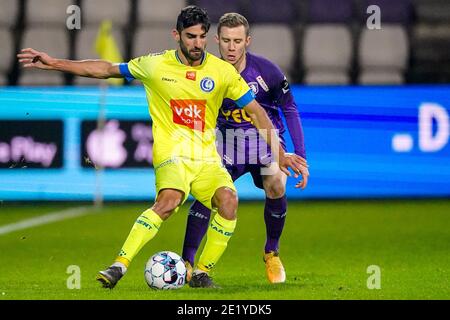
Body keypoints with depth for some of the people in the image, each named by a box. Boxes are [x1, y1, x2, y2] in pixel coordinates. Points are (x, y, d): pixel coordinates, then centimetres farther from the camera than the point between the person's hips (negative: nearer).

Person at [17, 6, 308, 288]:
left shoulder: (223, 71, 2)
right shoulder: (155, 65, 0)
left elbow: (256, 111, 7)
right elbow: (106, 69, 10)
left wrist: (279, 153, 1)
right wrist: (54, 63, 6)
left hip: (207, 157, 3)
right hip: (172, 153, -3)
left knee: (228, 200, -26)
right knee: (169, 200, -34)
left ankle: (202, 273, -10)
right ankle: (119, 266, -34)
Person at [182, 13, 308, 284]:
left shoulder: (266, 71, -17)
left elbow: (290, 110, -6)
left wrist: (301, 158, -9)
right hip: (229, 141, 1)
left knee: (275, 187, -28)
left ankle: (272, 253, -2)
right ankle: (186, 263, -13)